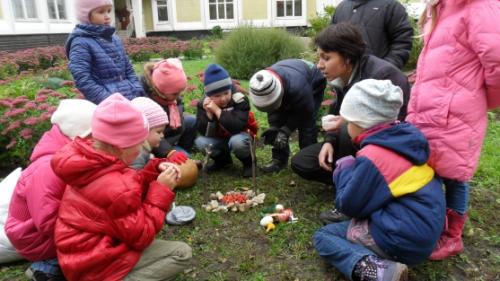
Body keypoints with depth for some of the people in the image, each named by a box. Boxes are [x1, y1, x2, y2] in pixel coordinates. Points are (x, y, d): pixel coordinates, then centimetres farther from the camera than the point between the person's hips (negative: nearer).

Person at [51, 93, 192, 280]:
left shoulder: (92, 163, -4)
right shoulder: (117, 188, -30)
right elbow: (142, 237, -20)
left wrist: (155, 171, -7)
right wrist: (161, 190, -20)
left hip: (82, 247, 10)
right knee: (182, 253, -10)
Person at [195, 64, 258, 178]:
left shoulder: (239, 100, -24)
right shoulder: (204, 104, -13)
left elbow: (237, 127, -37)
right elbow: (205, 133, -19)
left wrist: (217, 110, -37)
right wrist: (208, 113, -34)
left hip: (240, 136, -4)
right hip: (219, 139, 4)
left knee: (237, 142, -38)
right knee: (200, 142, -21)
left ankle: (248, 162, -3)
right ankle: (222, 159, 9)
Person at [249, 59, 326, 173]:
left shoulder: (297, 87, -48)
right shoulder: (264, 87, -31)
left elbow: (305, 114, -31)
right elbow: (273, 109, -13)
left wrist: (286, 131, -34)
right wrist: (273, 127, -27)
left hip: (313, 83, -5)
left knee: (306, 124, -18)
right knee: (278, 121, -7)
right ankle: (279, 159, 3)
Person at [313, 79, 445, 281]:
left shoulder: (372, 157, -21)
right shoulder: (406, 137, 3)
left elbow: (348, 205, -11)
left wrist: (345, 168, 1)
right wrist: (354, 169, 11)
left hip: (403, 240, -9)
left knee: (322, 236, 2)